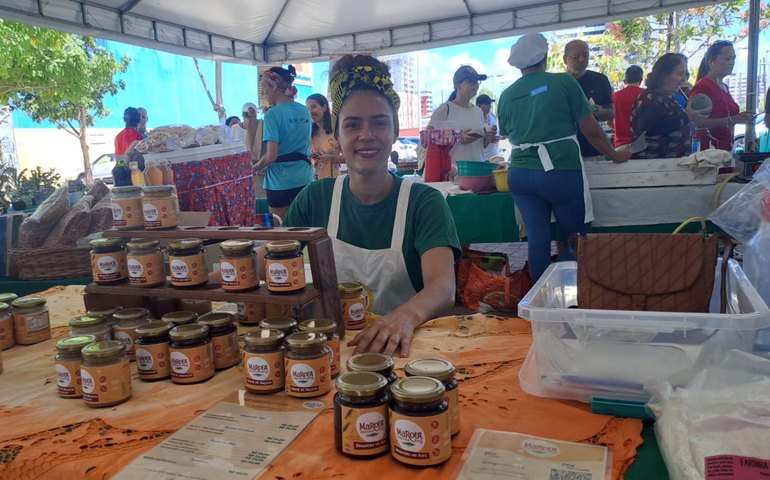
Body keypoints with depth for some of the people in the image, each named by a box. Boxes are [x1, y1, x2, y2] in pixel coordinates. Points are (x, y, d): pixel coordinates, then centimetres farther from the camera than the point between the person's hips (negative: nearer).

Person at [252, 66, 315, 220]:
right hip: (305, 179, 6)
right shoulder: (304, 111, 6)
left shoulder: (273, 114, -13)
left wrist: (257, 166, 0)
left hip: (281, 181, -6)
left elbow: (271, 156, -17)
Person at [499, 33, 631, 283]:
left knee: (537, 240, 9)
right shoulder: (564, 82, -2)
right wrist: (614, 155, 16)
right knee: (578, 237, 12)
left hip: (520, 174, 4)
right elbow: (591, 130, 1)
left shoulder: (506, 96, 7)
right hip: (560, 172, -4)